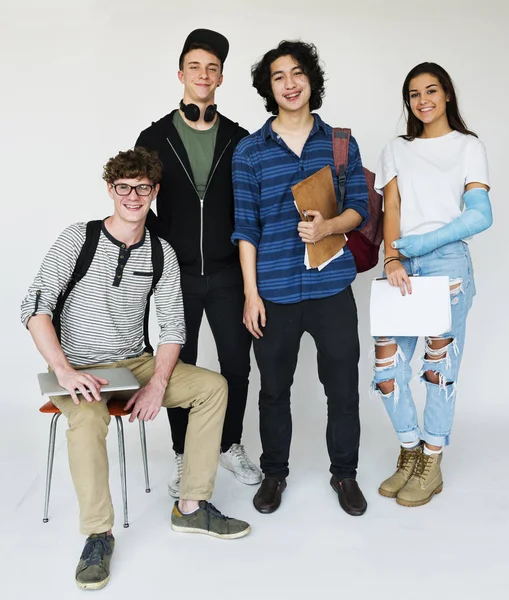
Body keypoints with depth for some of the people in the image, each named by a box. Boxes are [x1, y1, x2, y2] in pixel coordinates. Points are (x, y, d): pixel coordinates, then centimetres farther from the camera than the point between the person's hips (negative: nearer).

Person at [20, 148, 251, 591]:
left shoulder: (162, 254, 3)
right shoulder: (79, 238, -7)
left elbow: (173, 327, 3)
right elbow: (35, 307, -13)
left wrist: (158, 383, -13)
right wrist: (64, 371, -26)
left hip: (138, 363, 5)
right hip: (81, 370, -4)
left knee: (213, 386, -12)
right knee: (88, 419, -36)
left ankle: (191, 507, -3)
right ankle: (99, 534, -15)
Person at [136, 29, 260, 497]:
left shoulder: (239, 139, 4)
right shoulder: (155, 138, 2)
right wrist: (164, 248, -6)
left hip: (228, 272, 1)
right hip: (178, 274, -1)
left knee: (237, 362, 6)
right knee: (181, 365, 7)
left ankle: (230, 445, 28)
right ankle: (184, 454, 24)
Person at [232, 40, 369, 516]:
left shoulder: (340, 143, 7)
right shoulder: (249, 151, 3)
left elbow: (359, 208, 7)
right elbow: (245, 226, 1)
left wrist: (327, 227, -15)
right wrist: (250, 292, -4)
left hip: (332, 285, 1)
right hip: (274, 291, 0)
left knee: (343, 386, 8)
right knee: (274, 388, 12)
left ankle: (344, 472, 28)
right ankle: (274, 472, 31)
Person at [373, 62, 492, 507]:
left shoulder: (468, 147, 9)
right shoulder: (397, 151, 18)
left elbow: (480, 215, -4)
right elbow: (390, 210, 5)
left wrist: (424, 242, -13)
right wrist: (392, 259, -12)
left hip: (447, 262, -3)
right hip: (402, 267, 3)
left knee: (440, 368, -2)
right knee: (387, 367, -2)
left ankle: (431, 467, 12)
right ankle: (410, 452, 19)